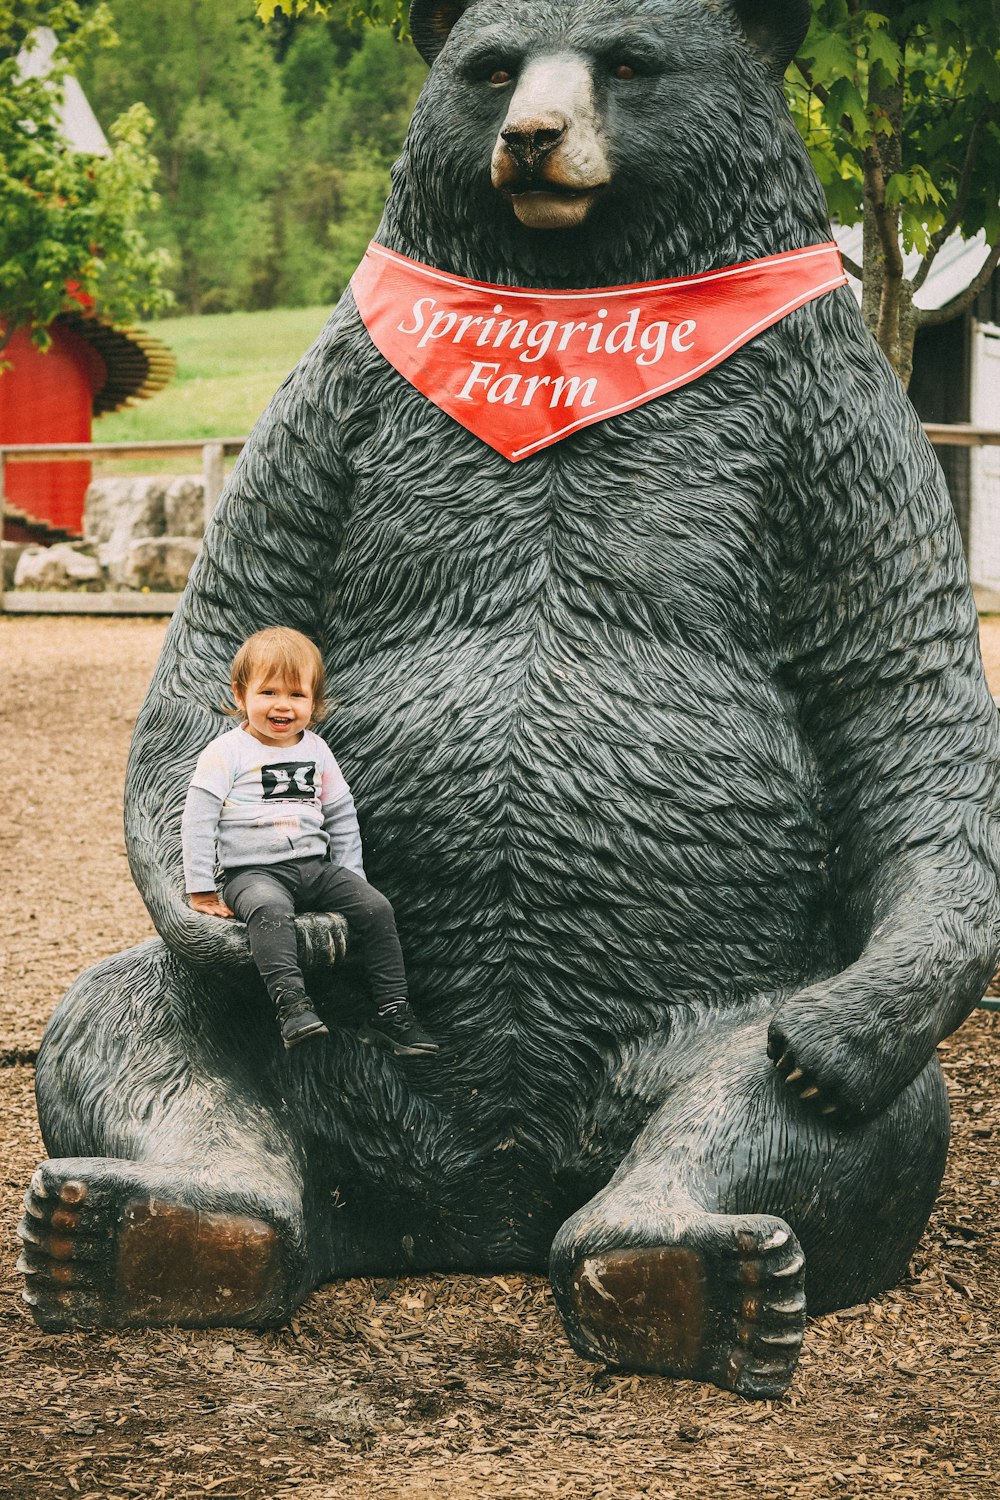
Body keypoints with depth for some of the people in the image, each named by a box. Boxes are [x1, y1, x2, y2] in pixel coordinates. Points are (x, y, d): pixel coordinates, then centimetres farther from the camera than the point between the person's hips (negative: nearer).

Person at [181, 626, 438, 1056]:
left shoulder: (316, 751, 14)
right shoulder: (226, 753, -2)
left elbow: (341, 817, 22)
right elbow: (198, 822, -4)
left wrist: (351, 877, 15)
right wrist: (201, 891, -9)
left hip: (316, 866, 5)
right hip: (253, 871, -5)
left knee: (376, 908, -14)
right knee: (269, 911, -38)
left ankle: (391, 1012, -10)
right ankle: (291, 1002, -50)